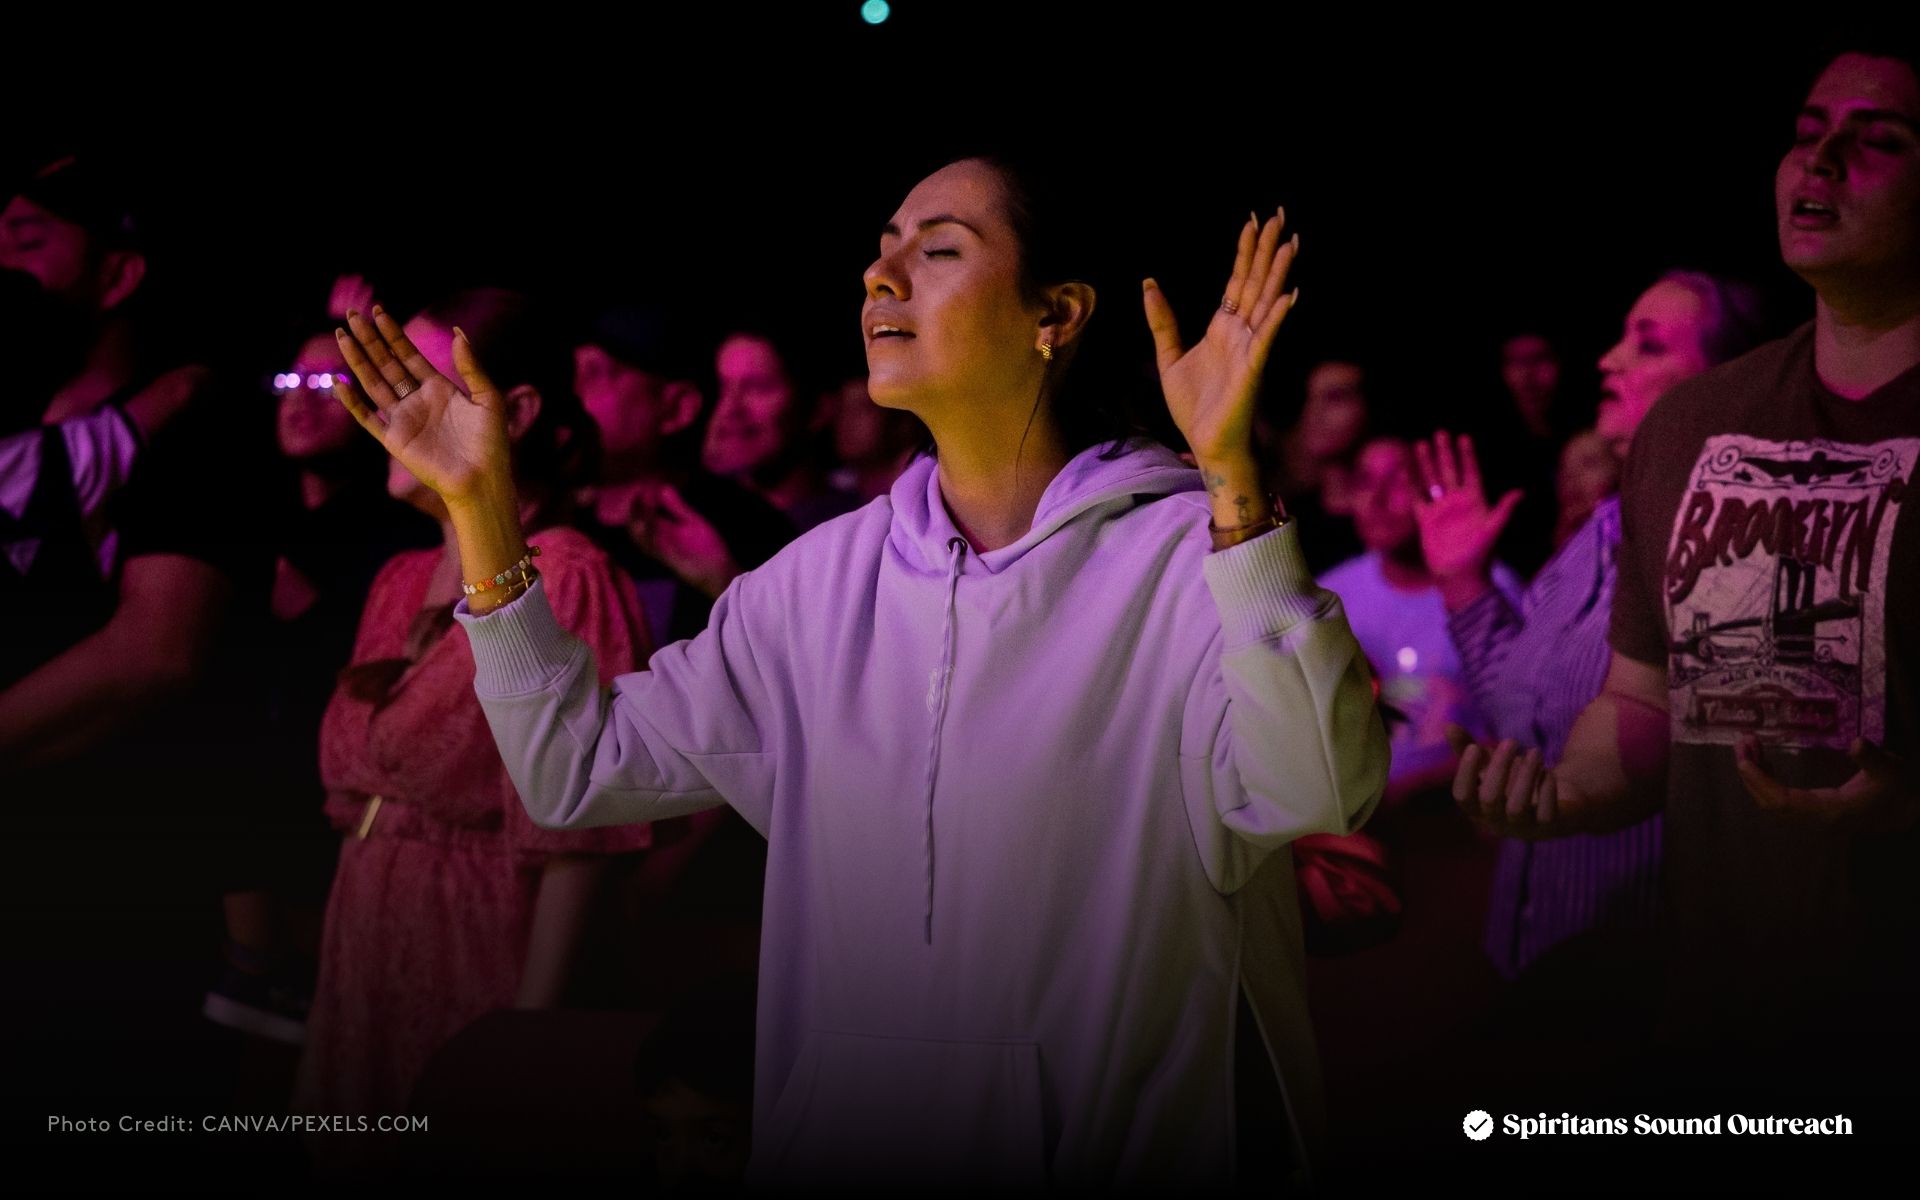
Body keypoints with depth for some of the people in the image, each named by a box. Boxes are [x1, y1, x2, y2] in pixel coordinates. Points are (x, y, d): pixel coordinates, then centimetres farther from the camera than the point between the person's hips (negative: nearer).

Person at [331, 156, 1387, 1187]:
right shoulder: (823, 579, 6)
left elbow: (1314, 789, -27)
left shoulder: (1186, 552, -10)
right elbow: (577, 768, 9)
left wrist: (1232, 475, -36)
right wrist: (480, 506, 3)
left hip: (1121, 1151, -4)